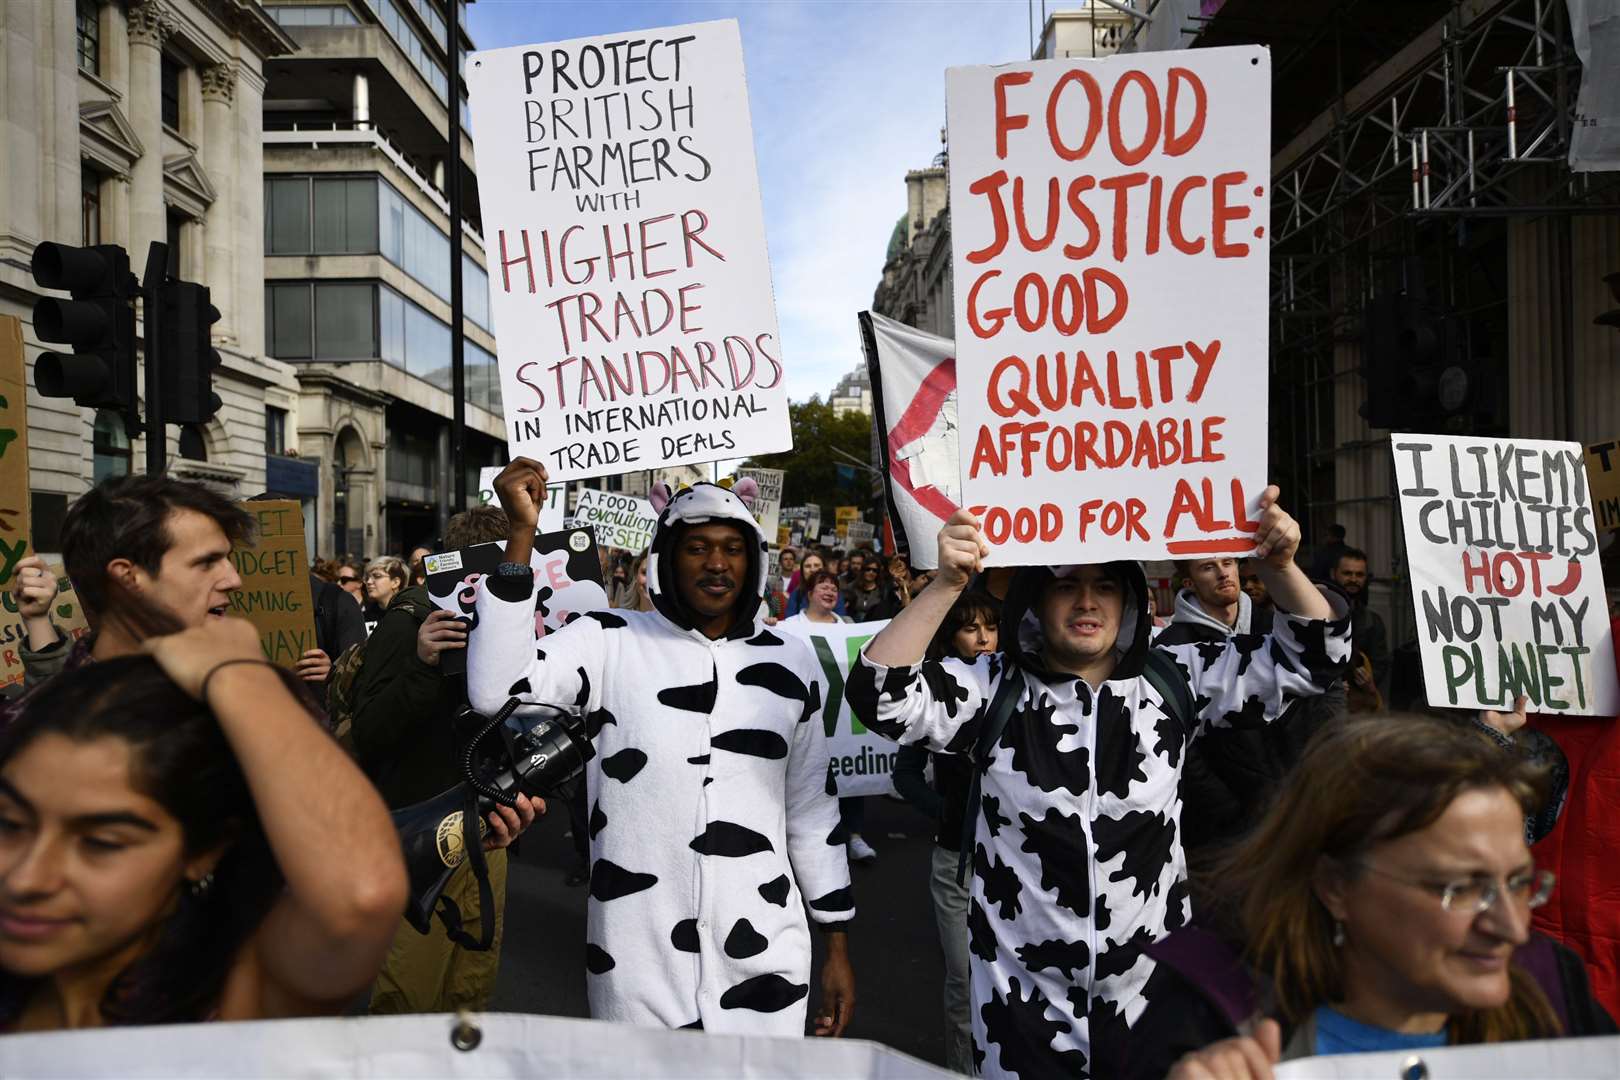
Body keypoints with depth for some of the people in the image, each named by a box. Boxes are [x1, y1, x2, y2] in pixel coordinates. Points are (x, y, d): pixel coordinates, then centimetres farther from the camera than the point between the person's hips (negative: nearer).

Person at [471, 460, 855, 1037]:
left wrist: (837, 944, 10)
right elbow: (495, 691, -21)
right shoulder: (608, 643, -5)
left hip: (763, 956, 2)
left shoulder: (791, 663, 3)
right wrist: (522, 533, -24)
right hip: (635, 959, -1)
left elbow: (812, 810, 9)